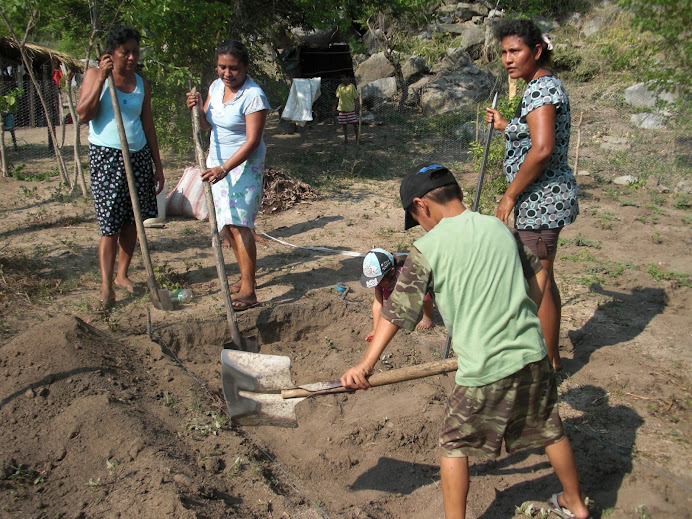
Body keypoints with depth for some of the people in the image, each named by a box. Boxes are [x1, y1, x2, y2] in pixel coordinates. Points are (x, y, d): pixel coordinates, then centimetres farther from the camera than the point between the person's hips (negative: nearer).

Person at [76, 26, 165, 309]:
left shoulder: (141, 84, 10)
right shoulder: (95, 74, 0)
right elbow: (83, 114, -13)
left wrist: (158, 164, 11)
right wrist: (101, 78, -18)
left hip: (139, 155, 4)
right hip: (106, 156, -4)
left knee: (132, 220, 8)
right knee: (110, 225, -7)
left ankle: (122, 274, 24)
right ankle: (107, 288, -3)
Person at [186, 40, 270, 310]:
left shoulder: (253, 96, -17)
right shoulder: (216, 87, 7)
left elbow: (252, 141, -22)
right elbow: (207, 125, 15)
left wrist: (224, 169, -29)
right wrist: (198, 109, -7)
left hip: (244, 166, -8)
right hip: (217, 163, 8)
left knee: (238, 224, -14)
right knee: (226, 225, 11)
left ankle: (248, 292, -11)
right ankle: (246, 276, 25)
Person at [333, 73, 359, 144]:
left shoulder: (352, 86, -8)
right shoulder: (340, 86, 3)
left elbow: (355, 97, -5)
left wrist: (355, 107, -10)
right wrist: (335, 105, 9)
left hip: (351, 108, -3)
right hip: (342, 108, 3)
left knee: (355, 123, -1)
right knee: (344, 124, 7)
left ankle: (357, 137, 12)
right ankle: (345, 139, 16)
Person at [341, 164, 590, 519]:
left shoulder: (427, 249, -9)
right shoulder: (498, 227, 7)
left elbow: (396, 312, -8)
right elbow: (537, 273, 19)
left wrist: (365, 364, -2)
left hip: (484, 370, -6)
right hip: (533, 356, 6)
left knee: (454, 446, 14)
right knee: (550, 430, 24)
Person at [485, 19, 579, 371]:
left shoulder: (540, 88, -17)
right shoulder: (544, 85, 16)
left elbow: (542, 150, -27)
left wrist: (510, 195, -20)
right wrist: (505, 126, 21)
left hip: (540, 198, -11)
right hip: (545, 197, 11)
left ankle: (548, 364, 11)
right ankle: (550, 354, 33)